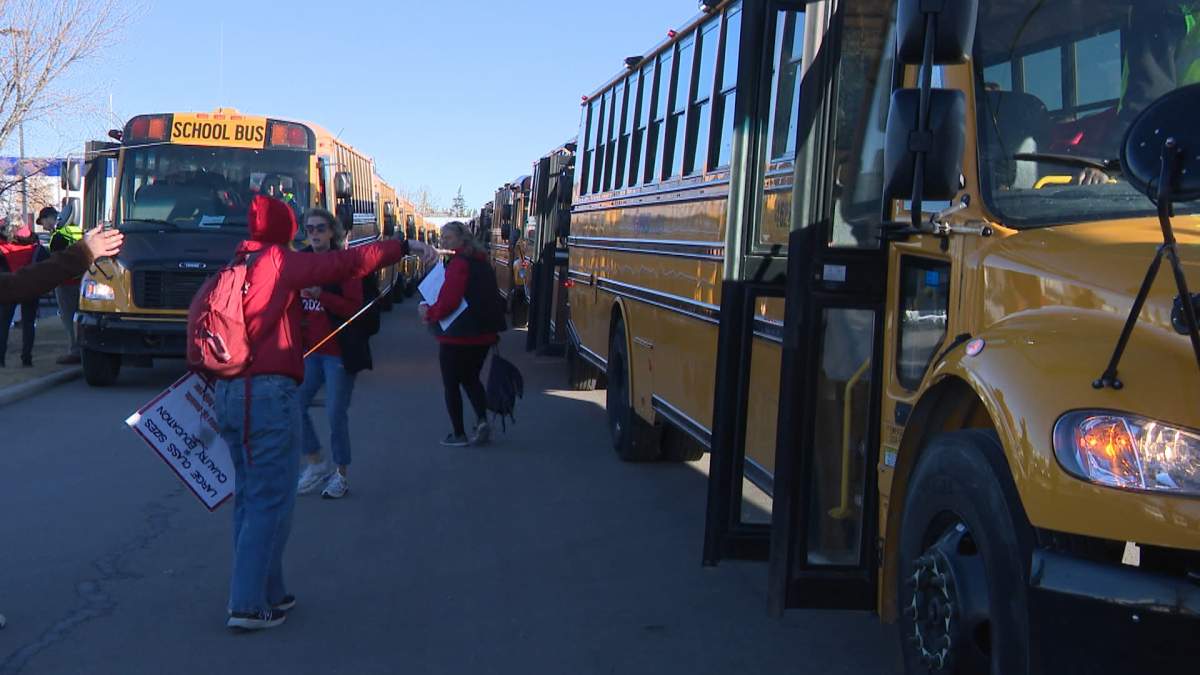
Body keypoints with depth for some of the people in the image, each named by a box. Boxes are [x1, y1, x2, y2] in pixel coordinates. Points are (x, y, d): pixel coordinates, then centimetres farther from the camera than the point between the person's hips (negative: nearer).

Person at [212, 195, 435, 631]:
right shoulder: (280, 263, -6)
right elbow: (349, 263, -9)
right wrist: (404, 247, 0)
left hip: (228, 393, 8)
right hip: (269, 393, -8)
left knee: (249, 496, 16)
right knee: (271, 501, -3)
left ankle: (268, 592, 23)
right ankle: (248, 605, -3)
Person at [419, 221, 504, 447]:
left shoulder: (458, 263, -17)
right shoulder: (481, 262, 10)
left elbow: (448, 301, -24)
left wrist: (429, 313, -8)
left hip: (458, 336, -8)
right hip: (483, 334, 8)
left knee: (451, 384, 7)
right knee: (470, 378, 22)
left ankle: (459, 434, 10)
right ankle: (482, 420, 3)